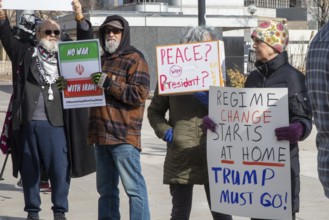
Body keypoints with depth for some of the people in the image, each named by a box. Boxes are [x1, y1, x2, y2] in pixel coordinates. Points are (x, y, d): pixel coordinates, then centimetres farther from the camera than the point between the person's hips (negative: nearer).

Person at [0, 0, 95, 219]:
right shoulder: (25, 53, 11)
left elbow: (85, 42, 4)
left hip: (55, 123, 0)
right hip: (27, 122, 1)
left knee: (60, 168, -3)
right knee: (29, 169, 8)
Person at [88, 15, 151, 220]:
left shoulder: (134, 59, -4)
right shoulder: (102, 60, 20)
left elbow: (140, 94, -15)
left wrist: (109, 83, -19)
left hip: (124, 135, -8)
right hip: (102, 134, 8)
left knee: (134, 187, -8)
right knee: (106, 189, 15)